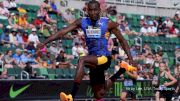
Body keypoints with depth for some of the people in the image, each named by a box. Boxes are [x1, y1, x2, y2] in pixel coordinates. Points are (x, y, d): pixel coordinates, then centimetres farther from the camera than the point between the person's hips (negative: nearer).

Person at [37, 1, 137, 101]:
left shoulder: (108, 23, -6)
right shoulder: (82, 22, 1)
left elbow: (122, 41, 2)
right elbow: (63, 32, -5)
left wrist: (131, 59, -3)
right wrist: (44, 43, -14)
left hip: (104, 58, -6)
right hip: (93, 61, 6)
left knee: (82, 60, -34)